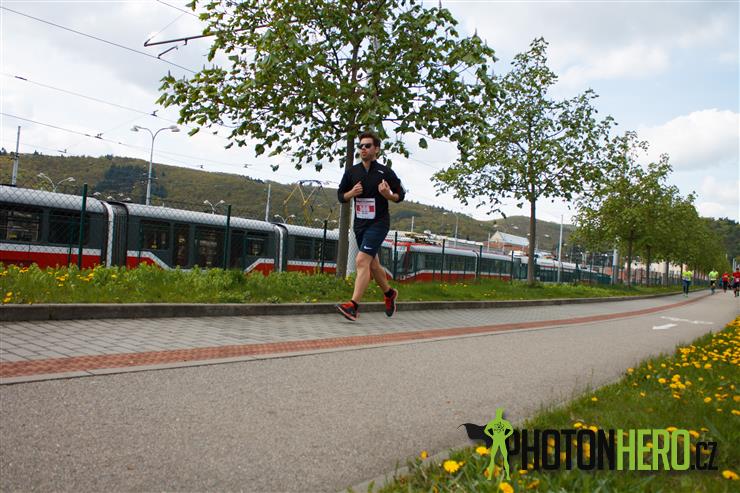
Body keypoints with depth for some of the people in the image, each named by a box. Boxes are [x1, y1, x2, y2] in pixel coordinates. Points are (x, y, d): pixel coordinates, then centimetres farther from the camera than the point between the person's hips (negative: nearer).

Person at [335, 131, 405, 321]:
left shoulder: (385, 172, -6)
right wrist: (351, 193, -10)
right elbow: (340, 196, 11)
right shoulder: (352, 172, 5)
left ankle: (353, 306, -21)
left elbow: (401, 194, 2)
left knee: (362, 261, -19)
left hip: (378, 223, -6)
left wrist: (388, 195, -20)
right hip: (360, 224, 6)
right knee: (372, 264, 17)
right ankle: (389, 293, 41)